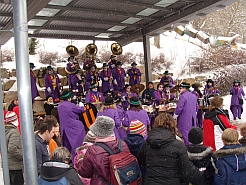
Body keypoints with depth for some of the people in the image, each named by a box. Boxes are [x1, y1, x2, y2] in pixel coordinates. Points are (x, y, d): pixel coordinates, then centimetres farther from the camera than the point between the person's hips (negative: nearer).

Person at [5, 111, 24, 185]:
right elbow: (12, 149, -28)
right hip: (15, 166, -8)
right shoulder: (14, 132, -18)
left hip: (7, 165, 8)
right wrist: (23, 156, -18)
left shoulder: (4, 131, 8)